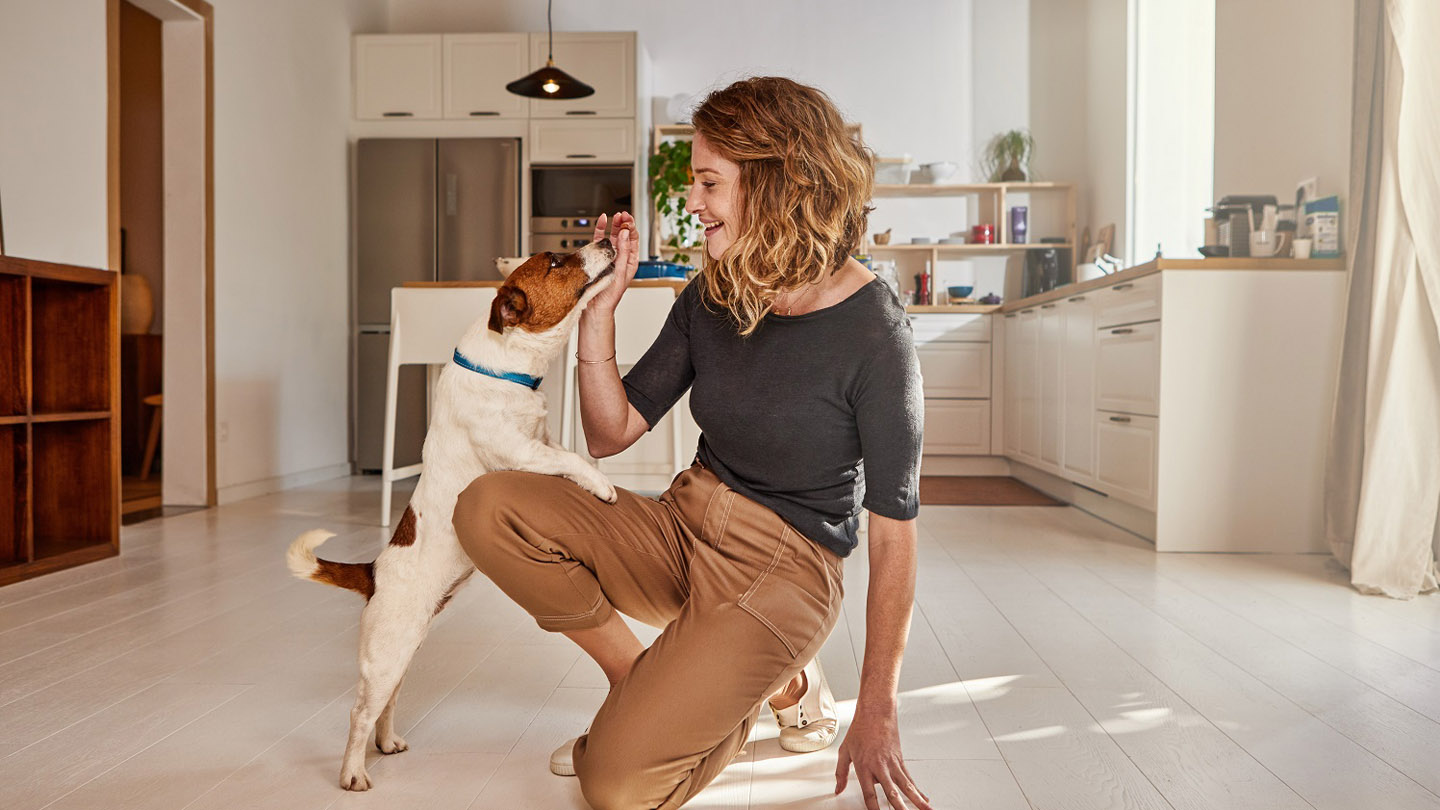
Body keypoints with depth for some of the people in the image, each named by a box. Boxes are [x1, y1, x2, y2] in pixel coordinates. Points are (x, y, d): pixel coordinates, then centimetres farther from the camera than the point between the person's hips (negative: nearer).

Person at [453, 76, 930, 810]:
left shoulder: (872, 333, -18)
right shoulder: (711, 300, 0)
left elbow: (893, 534, -14)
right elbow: (610, 434, 2)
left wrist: (876, 711, -11)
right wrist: (599, 306, -10)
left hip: (779, 571, -5)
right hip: (680, 530, 6)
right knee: (488, 508, -15)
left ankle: (783, 682, 10)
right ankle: (635, 676, 4)